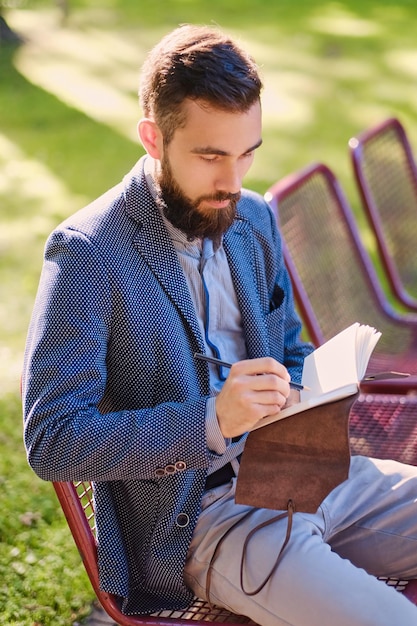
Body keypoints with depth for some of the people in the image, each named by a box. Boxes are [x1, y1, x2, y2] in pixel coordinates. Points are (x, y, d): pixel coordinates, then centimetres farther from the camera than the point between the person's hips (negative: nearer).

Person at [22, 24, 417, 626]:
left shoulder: (253, 217, 8)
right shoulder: (86, 252, -13)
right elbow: (52, 442, -18)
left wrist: (298, 401, -3)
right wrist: (210, 420, -28)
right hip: (200, 517, -7)